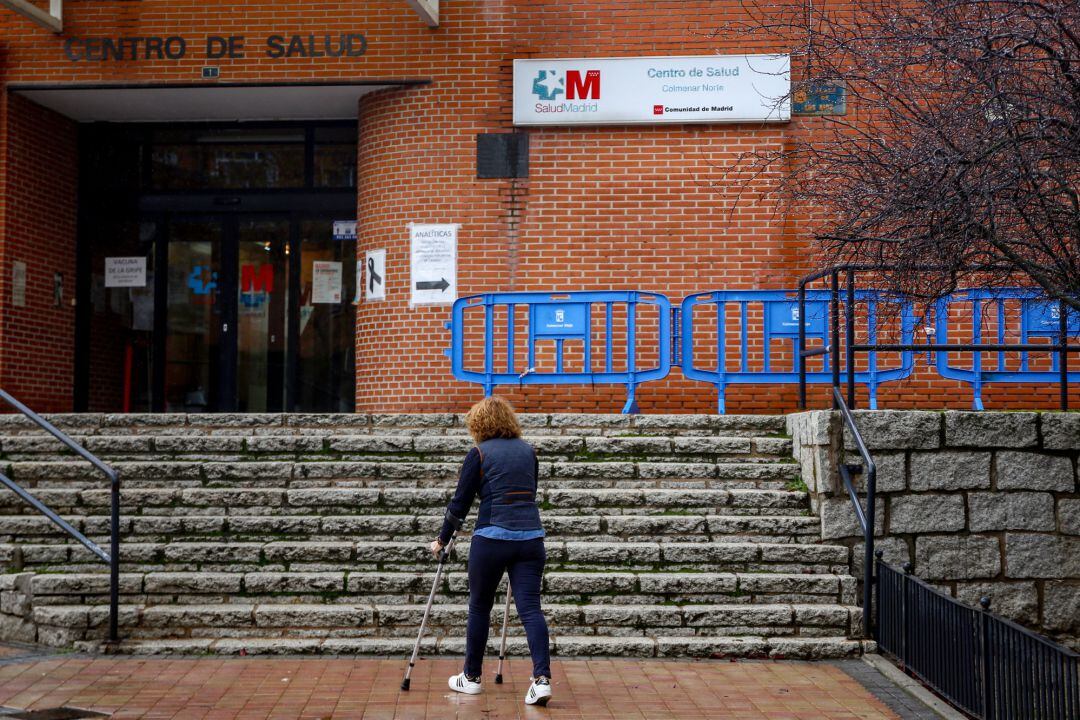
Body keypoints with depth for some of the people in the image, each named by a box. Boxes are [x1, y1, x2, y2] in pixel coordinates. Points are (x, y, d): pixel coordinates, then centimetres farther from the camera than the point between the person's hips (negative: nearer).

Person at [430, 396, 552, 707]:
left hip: (492, 538, -3)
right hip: (531, 537, 4)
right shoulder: (528, 451, 12)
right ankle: (542, 678, -16)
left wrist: (442, 540, 13)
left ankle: (471, 677, 24)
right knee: (530, 608, -1)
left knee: (479, 607, 12)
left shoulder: (479, 453, -1)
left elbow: (460, 502, 2)